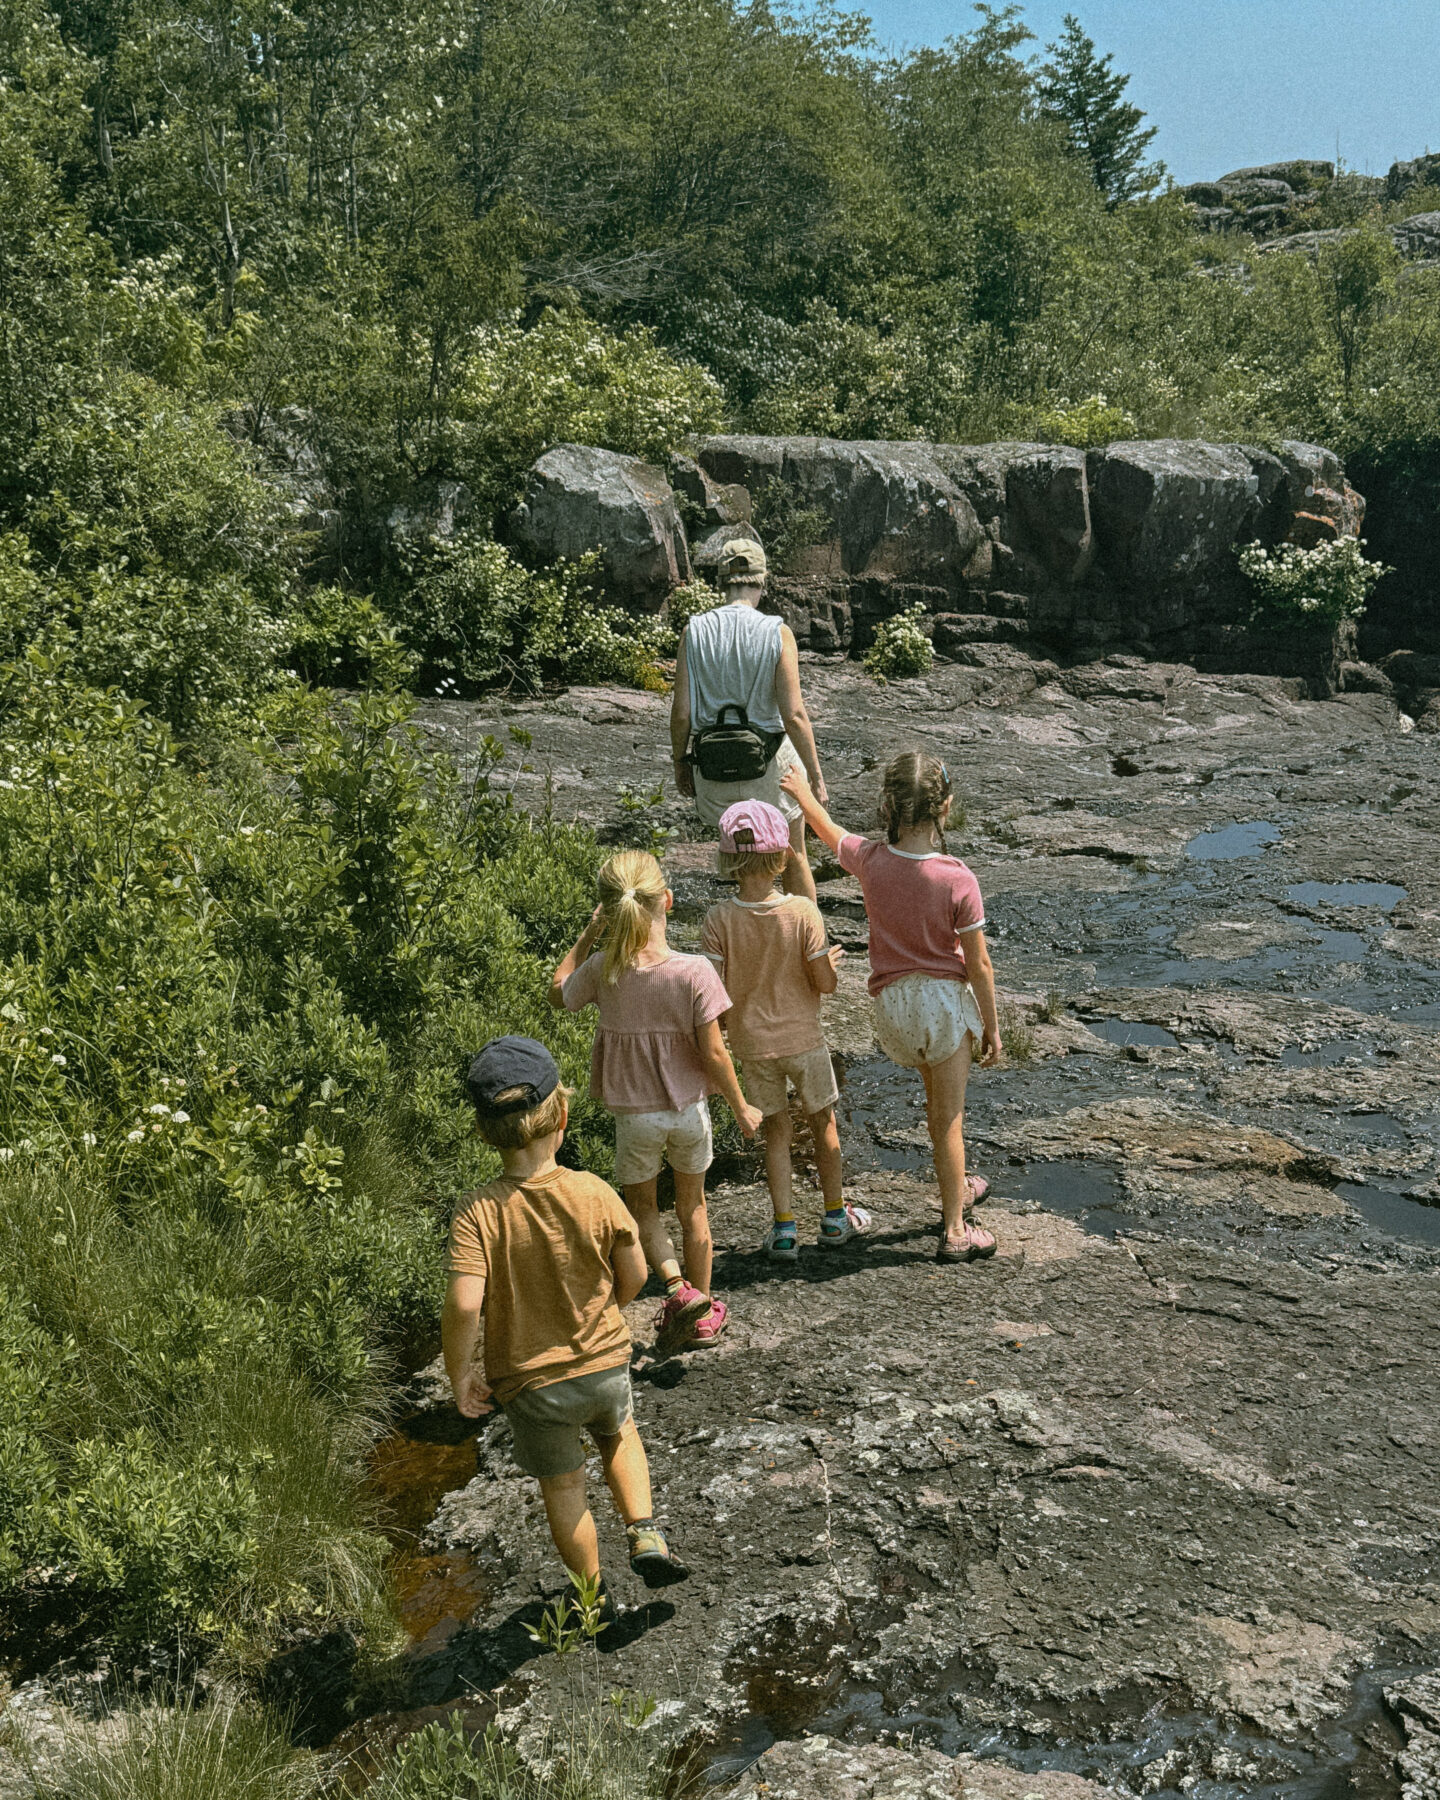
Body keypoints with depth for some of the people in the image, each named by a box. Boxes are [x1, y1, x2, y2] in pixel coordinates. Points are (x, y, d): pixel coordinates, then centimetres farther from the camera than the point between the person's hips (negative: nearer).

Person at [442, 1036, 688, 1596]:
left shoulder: (477, 1213, -23)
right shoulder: (594, 1193, -17)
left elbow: (463, 1304, -30)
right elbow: (633, 1274, -7)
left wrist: (459, 1373, -14)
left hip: (530, 1381, -1)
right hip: (605, 1361, 2)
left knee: (563, 1488, 21)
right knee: (617, 1433, 34)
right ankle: (645, 1535, 22)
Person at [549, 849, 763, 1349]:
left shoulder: (602, 971, -17)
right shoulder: (694, 971, -20)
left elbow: (558, 993, 6)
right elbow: (713, 1054, -16)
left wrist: (588, 934, 5)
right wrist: (741, 1108, -1)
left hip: (633, 1115, -1)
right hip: (688, 1109, 1)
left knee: (641, 1207, 22)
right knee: (692, 1205, 22)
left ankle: (679, 1288, 0)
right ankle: (704, 1317, 33)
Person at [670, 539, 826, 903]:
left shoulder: (694, 631, -6)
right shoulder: (777, 634, -12)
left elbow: (681, 712, -5)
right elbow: (794, 716, -14)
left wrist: (680, 761, 10)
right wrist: (816, 776, -6)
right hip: (770, 763, -2)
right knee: (794, 858, 18)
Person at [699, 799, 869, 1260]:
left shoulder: (719, 919, -16)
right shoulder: (803, 912, -19)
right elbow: (825, 982, -14)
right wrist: (832, 960, 7)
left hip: (752, 1043, 1)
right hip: (803, 1036, -1)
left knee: (776, 1128, 17)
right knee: (823, 1121, 19)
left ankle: (784, 1227, 15)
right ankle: (834, 1216, 33)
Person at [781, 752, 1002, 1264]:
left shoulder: (870, 860, -14)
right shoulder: (957, 880, -22)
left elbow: (828, 830, 10)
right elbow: (978, 964, -14)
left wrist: (802, 792, 30)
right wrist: (991, 1026, -1)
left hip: (893, 1001, 4)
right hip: (946, 997, -4)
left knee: (935, 1098, 28)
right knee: (949, 1117, 9)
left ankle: (956, 1191, 48)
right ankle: (955, 1232, 19)